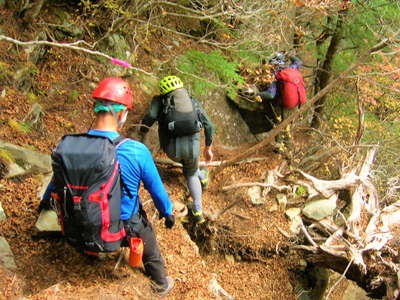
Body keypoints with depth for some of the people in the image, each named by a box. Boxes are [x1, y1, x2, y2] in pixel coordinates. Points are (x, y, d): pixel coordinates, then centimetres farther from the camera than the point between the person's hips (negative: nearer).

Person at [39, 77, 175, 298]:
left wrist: (46, 199, 25)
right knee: (151, 254, 28)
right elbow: (156, 188, -13)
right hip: (127, 226, -2)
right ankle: (161, 284, 54)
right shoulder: (137, 151, -29)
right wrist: (167, 212, 8)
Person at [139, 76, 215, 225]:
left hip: (173, 148, -2)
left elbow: (150, 117, -5)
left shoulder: (159, 100, 15)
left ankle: (202, 176, 50)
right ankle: (197, 212, 39)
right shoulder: (193, 101, 23)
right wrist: (208, 148, 32)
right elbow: (209, 126, 20)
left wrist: (141, 139, 8)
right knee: (190, 173, 31)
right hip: (193, 145, 2)